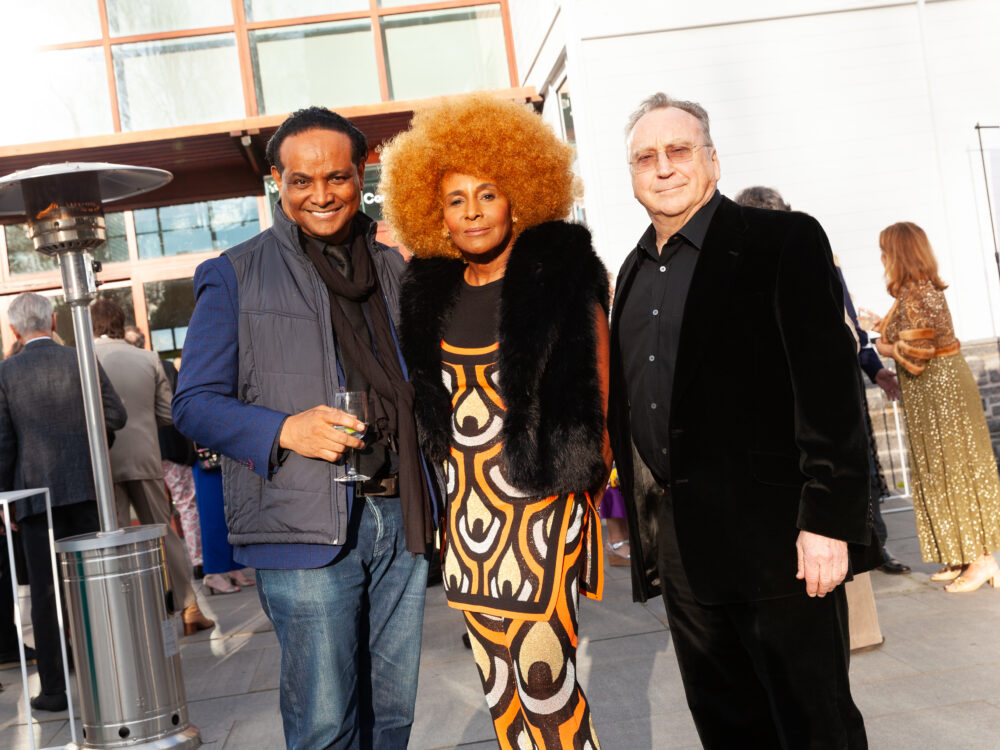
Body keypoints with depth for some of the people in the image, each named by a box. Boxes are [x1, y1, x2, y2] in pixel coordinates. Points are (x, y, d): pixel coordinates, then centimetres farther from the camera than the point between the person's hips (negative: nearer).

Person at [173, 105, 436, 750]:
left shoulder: (395, 270, 15)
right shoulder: (236, 275, 3)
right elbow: (195, 405, -2)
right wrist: (285, 430, -17)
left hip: (399, 520, 4)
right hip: (306, 528, -4)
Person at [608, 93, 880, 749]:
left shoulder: (783, 241, -5)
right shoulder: (635, 271, 15)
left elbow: (829, 384, -12)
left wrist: (827, 520, -18)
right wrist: (644, 522, 15)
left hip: (776, 537, -6)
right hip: (680, 545, 7)